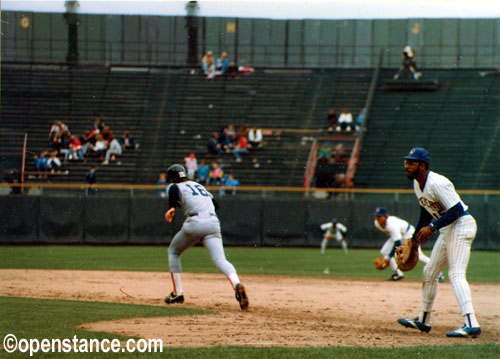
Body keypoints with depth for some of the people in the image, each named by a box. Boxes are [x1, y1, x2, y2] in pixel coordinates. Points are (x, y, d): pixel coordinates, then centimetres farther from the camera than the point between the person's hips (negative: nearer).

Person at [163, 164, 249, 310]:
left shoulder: (175, 186, 13)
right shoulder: (198, 185, 31)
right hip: (214, 223, 4)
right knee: (220, 259, -11)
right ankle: (236, 284, -42)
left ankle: (178, 293, 16)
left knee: (173, 252, 21)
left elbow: (174, 191, -11)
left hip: (195, 223, -4)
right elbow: (215, 203, 29)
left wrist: (171, 208, -13)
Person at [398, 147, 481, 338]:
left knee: (456, 274, -21)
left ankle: (471, 323, -30)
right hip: (447, 229, 10)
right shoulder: (417, 184, 7)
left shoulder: (437, 183, -24)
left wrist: (432, 227, -28)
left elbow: (457, 210, -26)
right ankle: (423, 320, 30)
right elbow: (426, 211, 21)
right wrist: (415, 238, 22)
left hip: (461, 226, -10)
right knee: (429, 272, 17)